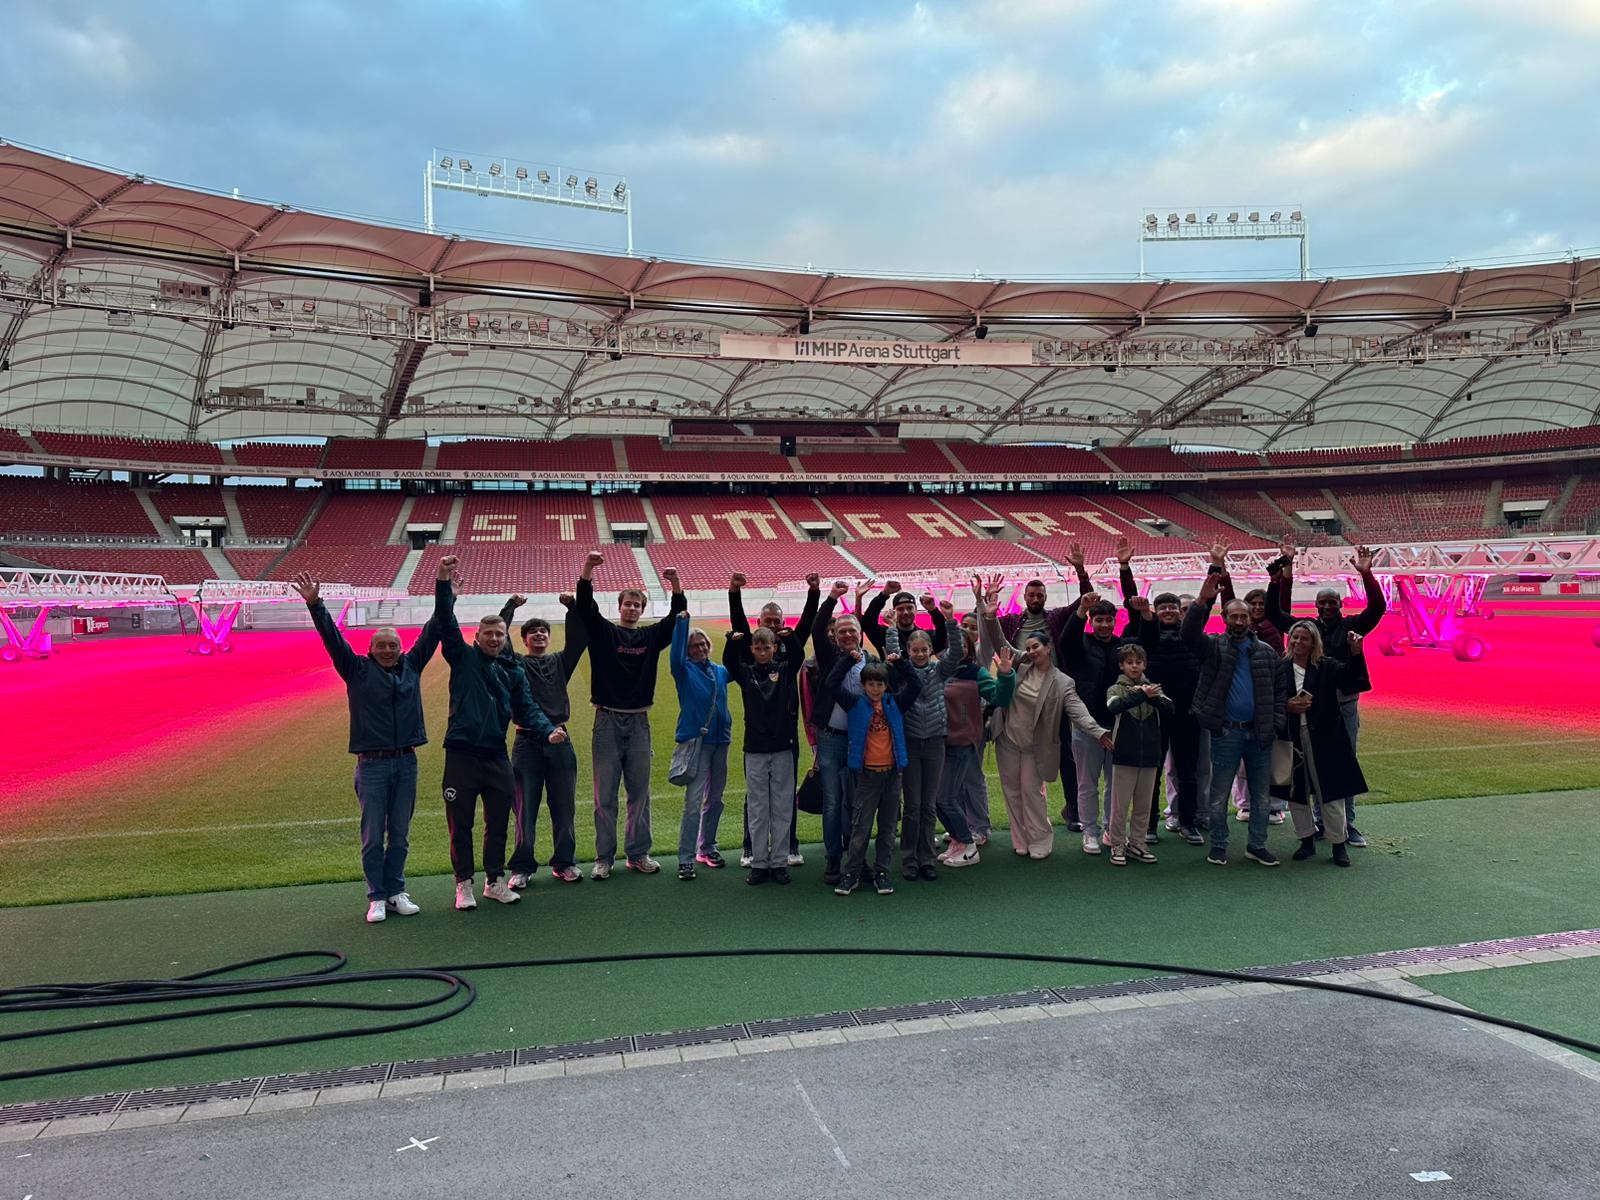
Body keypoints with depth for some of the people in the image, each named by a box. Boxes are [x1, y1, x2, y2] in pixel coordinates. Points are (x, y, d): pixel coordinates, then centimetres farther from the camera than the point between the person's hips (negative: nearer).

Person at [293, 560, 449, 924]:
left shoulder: (411, 666, 8)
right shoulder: (358, 670, 2)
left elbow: (435, 627, 7)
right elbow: (332, 638, -8)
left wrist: (443, 584, 2)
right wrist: (315, 605, -21)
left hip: (406, 761, 3)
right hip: (372, 764, -3)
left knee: (400, 835, 9)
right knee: (373, 836, 3)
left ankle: (396, 893, 18)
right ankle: (377, 898, 10)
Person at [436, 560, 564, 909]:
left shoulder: (514, 671, 12)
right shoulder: (464, 657, 3)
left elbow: (526, 708, 6)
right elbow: (447, 625, -9)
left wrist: (548, 730, -13)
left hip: (497, 756, 3)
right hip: (461, 753, -3)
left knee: (498, 823, 11)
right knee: (460, 824, 5)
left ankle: (495, 881, 25)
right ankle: (464, 884, 18)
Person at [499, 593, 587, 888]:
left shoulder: (560, 662, 15)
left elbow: (579, 639, 4)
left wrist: (572, 607, -3)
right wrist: (511, 606, -4)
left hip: (560, 742, 3)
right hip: (527, 743, -2)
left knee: (564, 807, 7)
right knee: (525, 809, 1)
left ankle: (564, 863, 18)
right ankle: (522, 867, 10)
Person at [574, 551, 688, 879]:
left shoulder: (651, 635, 10)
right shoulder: (603, 631, 4)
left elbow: (677, 616, 2)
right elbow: (584, 606, -10)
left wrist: (676, 585, -13)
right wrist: (587, 569, -24)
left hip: (639, 722, 3)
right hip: (608, 721, -2)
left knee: (640, 793, 8)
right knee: (605, 795, 2)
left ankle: (638, 854, 17)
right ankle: (604, 858, 9)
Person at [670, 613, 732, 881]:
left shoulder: (720, 671, 12)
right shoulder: (685, 670, -2)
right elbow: (675, 657, -23)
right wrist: (681, 623, -30)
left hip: (720, 740, 6)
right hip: (695, 740, -6)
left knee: (715, 799, 14)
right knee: (693, 801, -11)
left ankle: (707, 848, 28)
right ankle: (685, 859, -9)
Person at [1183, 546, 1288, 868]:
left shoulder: (1266, 652, 10)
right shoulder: (1214, 646, 0)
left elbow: (1279, 690, 13)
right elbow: (1189, 633, -21)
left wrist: (1276, 723, 1)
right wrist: (1202, 601, -35)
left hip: (1259, 733, 3)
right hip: (1226, 733, -3)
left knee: (1261, 793, 10)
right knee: (1219, 794, 5)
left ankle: (1257, 845, 22)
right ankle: (1218, 846, 16)